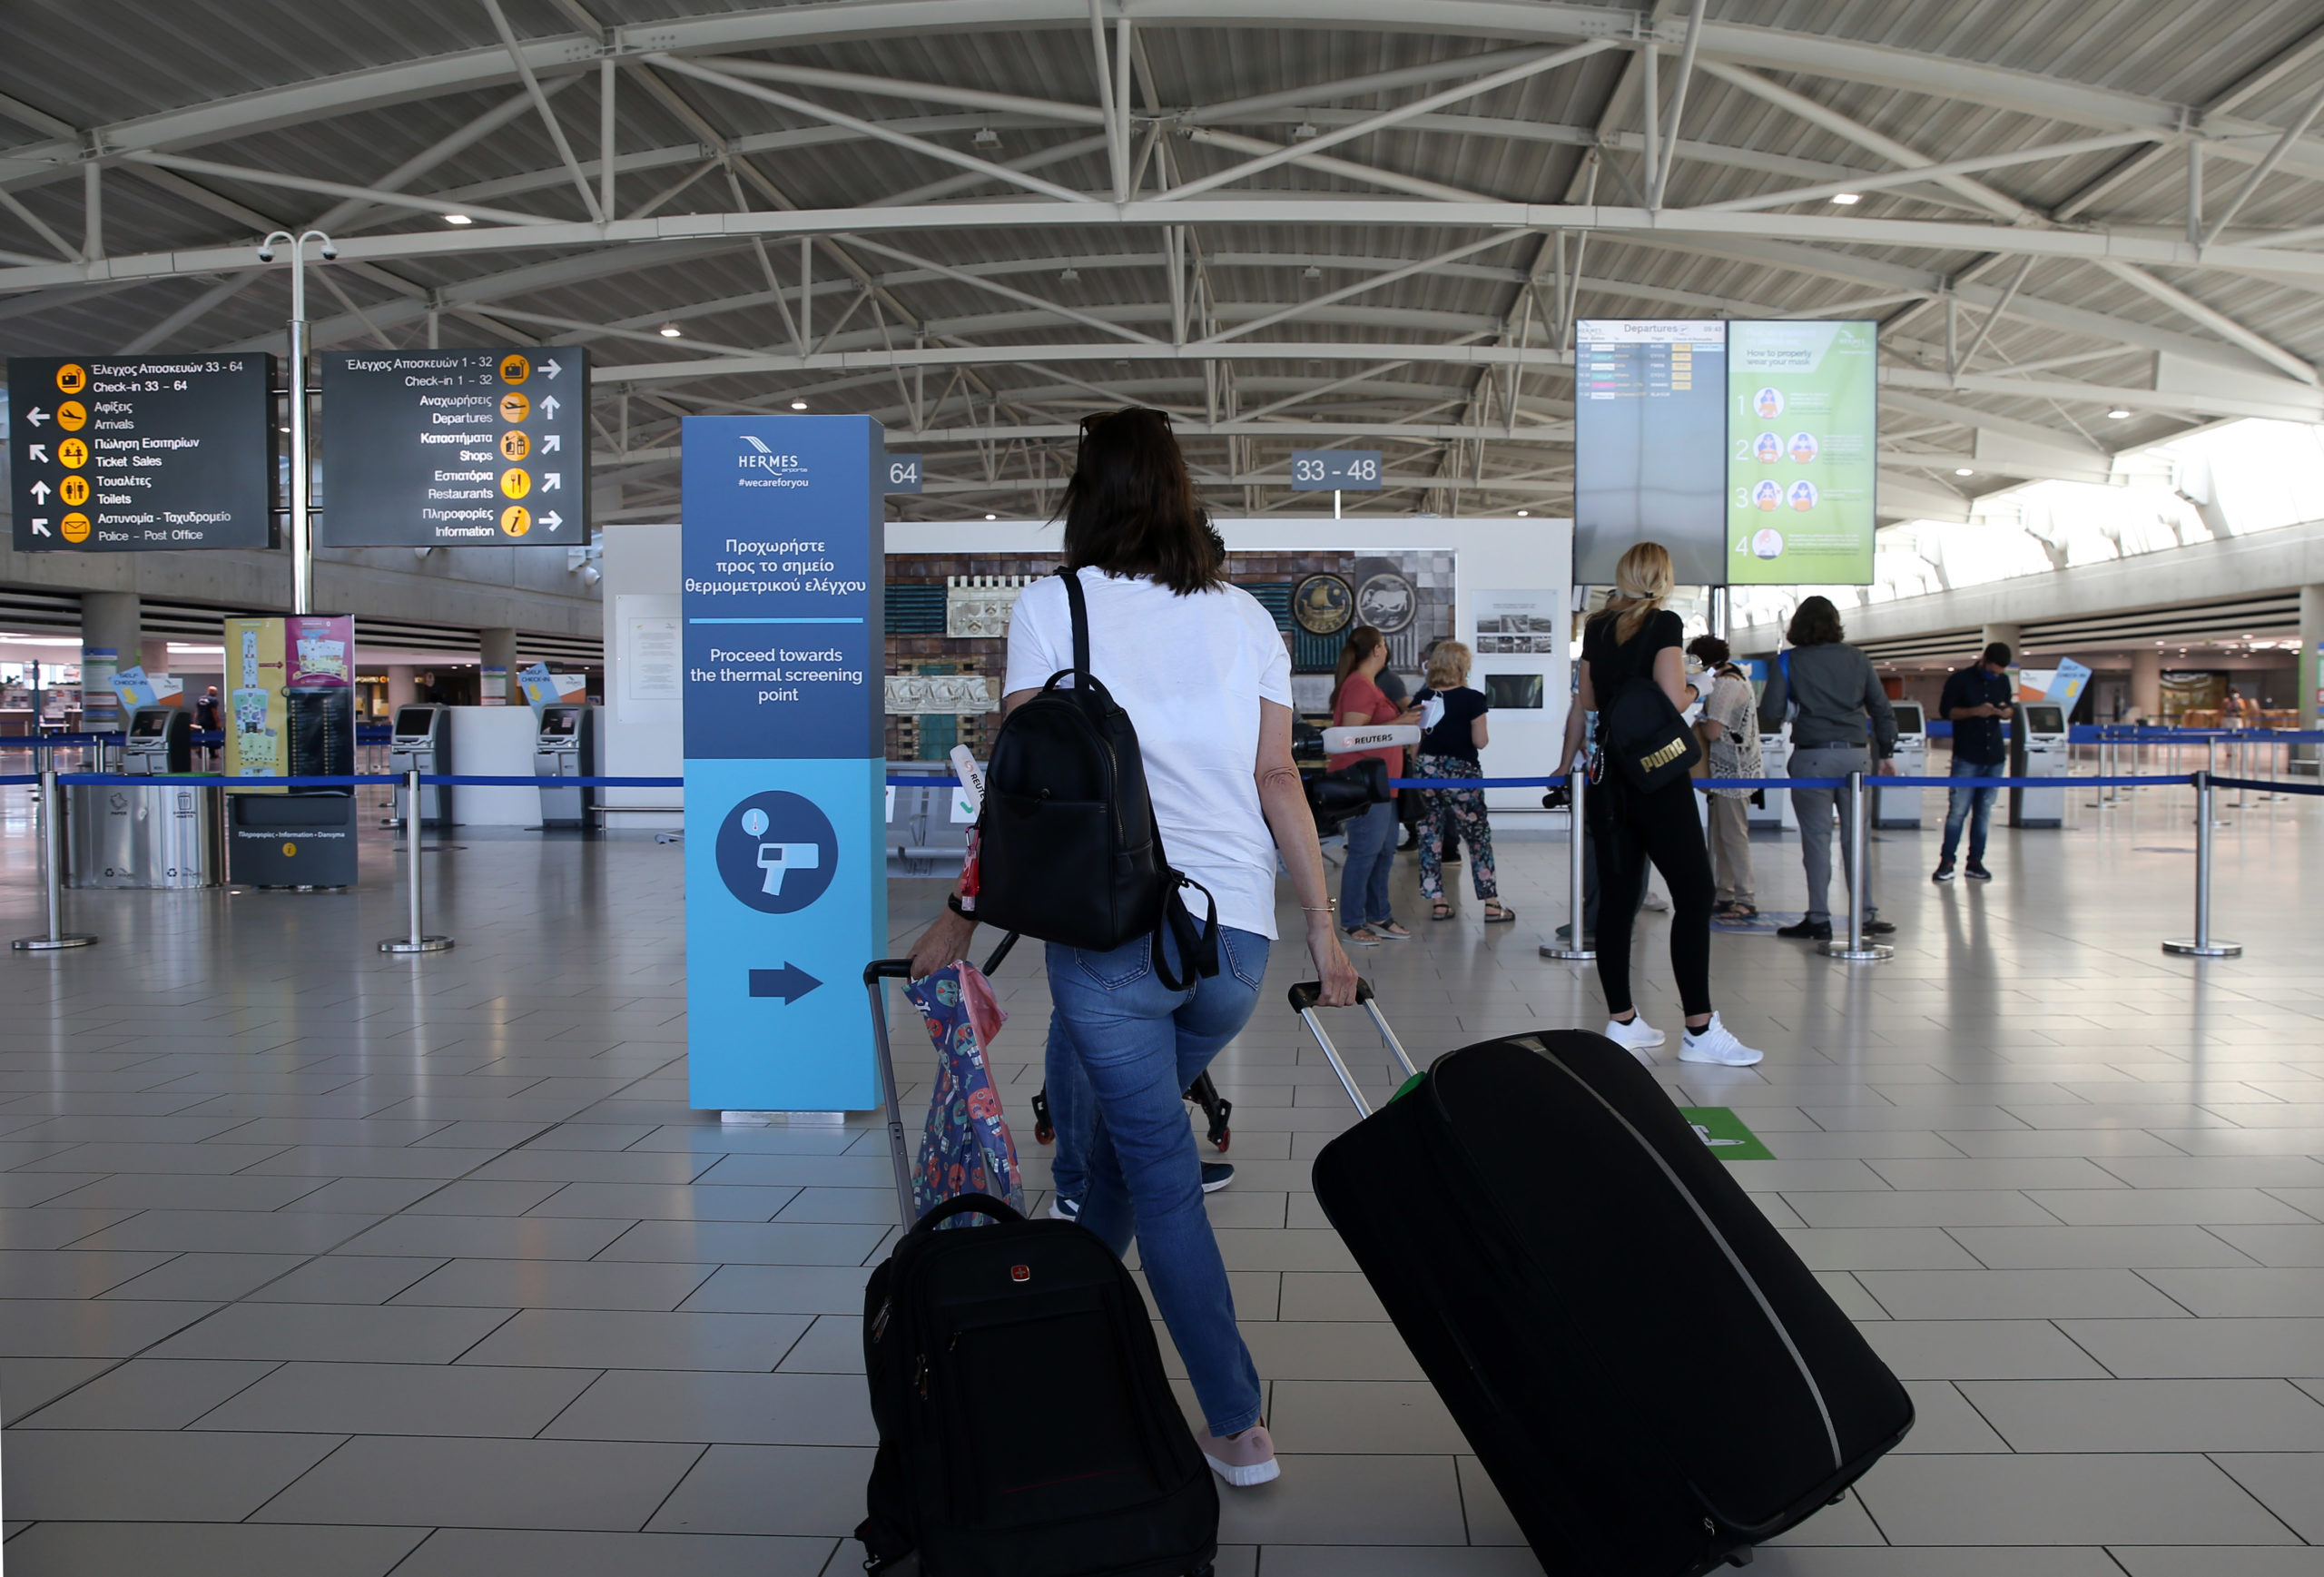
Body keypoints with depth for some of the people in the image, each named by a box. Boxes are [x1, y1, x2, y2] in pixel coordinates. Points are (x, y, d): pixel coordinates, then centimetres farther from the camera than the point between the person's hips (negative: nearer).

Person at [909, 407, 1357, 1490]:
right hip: (1236, 937, 4)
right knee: (1128, 1127, 24)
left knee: (1161, 1171, 4)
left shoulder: (1054, 605, 1)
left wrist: (963, 917, 4)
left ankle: (1237, 1427, 6)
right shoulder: (1245, 616, 11)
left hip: (1112, 927, -4)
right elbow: (1278, 778, 5)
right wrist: (1324, 932, 8)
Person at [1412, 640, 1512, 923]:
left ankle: (1437, 902, 9)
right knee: (1478, 836, 5)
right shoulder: (1472, 699, -9)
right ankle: (1491, 904, 5)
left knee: (1430, 835, 8)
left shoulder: (1423, 698, 4)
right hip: (1460, 772, -4)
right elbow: (1480, 741, -9)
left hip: (1427, 770, 4)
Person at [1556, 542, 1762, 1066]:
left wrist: (1567, 762, 31)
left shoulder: (1597, 628, 11)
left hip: (1607, 778, 7)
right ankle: (1699, 1030, -4)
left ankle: (1622, 1022, 12)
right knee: (1694, 893, -2)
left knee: (1616, 898, 8)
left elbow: (1583, 704, 18)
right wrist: (1691, 693, 6)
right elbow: (1672, 701, -17)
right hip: (1658, 775, -6)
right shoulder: (1663, 623, -7)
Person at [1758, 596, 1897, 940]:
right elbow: (1883, 711, 9)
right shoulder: (1857, 659, 8)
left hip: (1812, 757, -3)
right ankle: (1867, 915, 13)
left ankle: (1819, 919, 3)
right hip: (1854, 754, 3)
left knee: (1816, 838, 2)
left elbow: (1769, 714, -7)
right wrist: (1885, 753, 18)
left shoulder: (1790, 661, -1)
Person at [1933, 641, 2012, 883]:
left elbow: (2009, 709, 18)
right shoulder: (1960, 679, -6)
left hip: (1995, 756, 5)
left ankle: (1975, 862, 13)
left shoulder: (2003, 680, 8)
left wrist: (2003, 712, -6)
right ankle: (1946, 862, 0)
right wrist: (1975, 711, -19)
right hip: (1967, 758, -5)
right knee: (1958, 810, -6)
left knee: (1984, 811, 7)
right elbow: (1945, 711, -5)